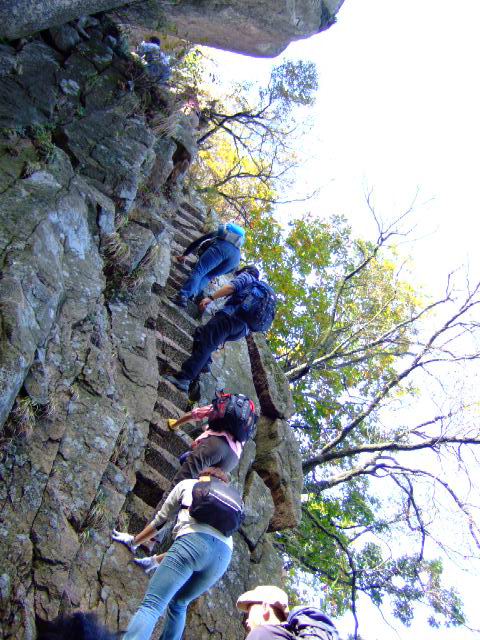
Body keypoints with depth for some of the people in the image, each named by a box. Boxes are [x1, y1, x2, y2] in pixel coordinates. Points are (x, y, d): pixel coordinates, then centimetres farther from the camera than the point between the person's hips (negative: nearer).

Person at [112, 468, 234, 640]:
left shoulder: (188, 484, 27)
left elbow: (159, 521, 30)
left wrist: (134, 541, 46)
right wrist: (155, 560, 45)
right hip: (224, 555, 5)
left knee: (151, 605, -10)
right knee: (178, 604, 24)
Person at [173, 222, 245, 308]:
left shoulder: (215, 233, 39)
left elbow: (196, 243, 36)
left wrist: (184, 255, 47)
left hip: (222, 247, -4)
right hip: (236, 257, 4)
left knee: (198, 271, -11)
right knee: (208, 276, 13)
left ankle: (183, 296, -34)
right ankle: (193, 293, -15)